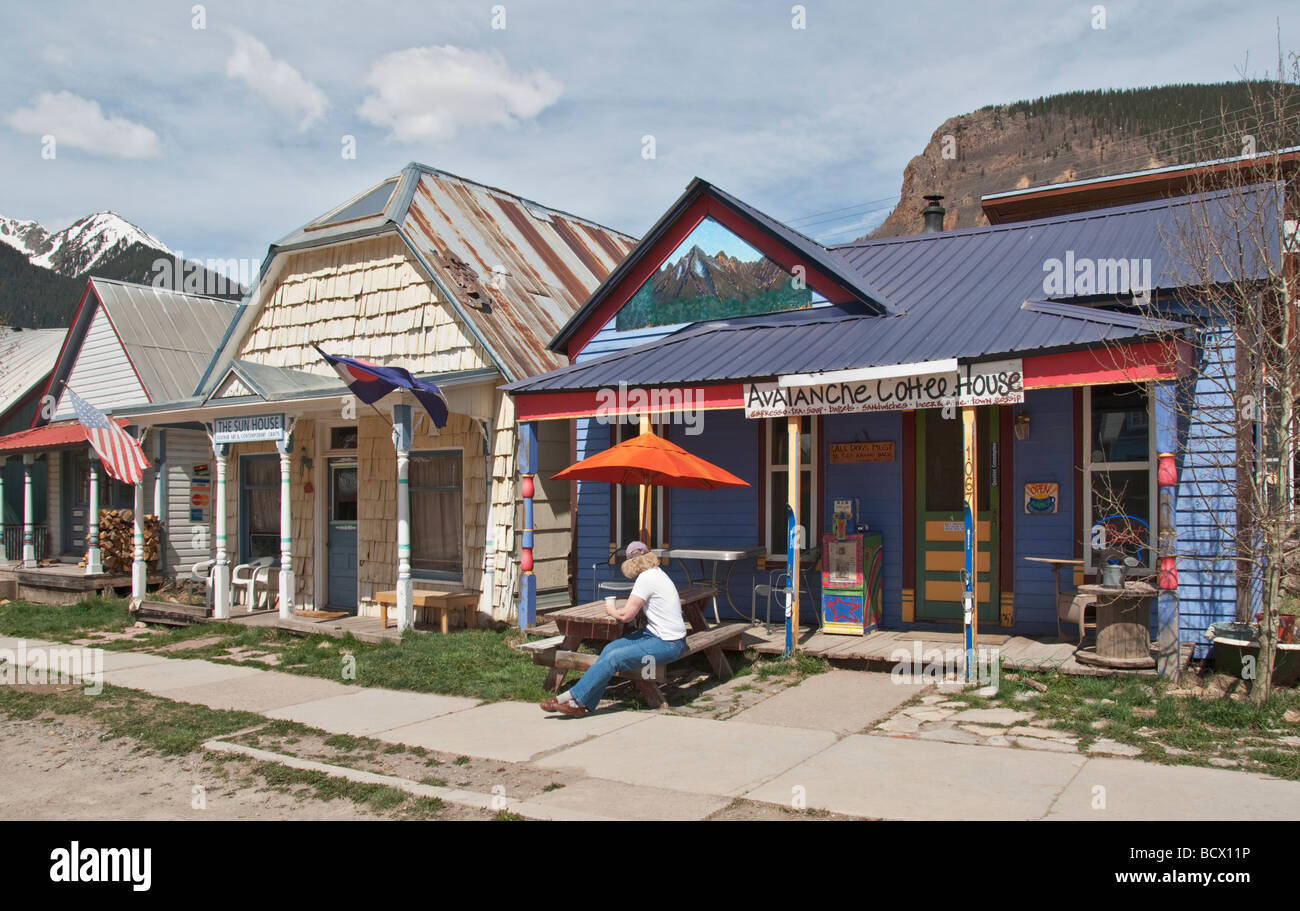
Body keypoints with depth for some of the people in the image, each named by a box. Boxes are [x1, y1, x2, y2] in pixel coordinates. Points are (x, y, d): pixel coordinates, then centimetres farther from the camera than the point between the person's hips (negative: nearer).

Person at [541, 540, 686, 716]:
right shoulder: (657, 572, 14)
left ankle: (575, 697, -9)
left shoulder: (646, 578, -17)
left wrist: (612, 611, 3)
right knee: (610, 649, -3)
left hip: (669, 644, -9)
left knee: (614, 658, -17)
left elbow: (626, 615, -16)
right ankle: (584, 705, -4)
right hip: (654, 633, 9)